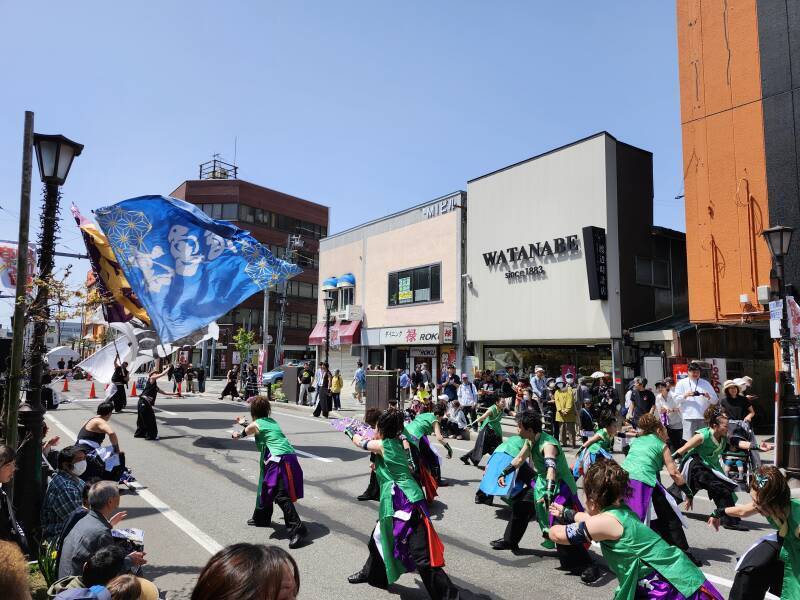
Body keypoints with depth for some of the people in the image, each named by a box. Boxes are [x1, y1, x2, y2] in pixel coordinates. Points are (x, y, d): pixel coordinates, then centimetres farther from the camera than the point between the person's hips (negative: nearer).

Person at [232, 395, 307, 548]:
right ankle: (261, 518, 44)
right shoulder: (272, 421, 20)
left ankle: (297, 529, -23)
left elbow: (243, 434, 24)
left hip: (279, 461, -9)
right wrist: (243, 423, 58)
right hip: (289, 457, 9)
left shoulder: (255, 425, 0)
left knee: (281, 496, -14)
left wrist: (236, 435, 49)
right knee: (266, 487, 27)